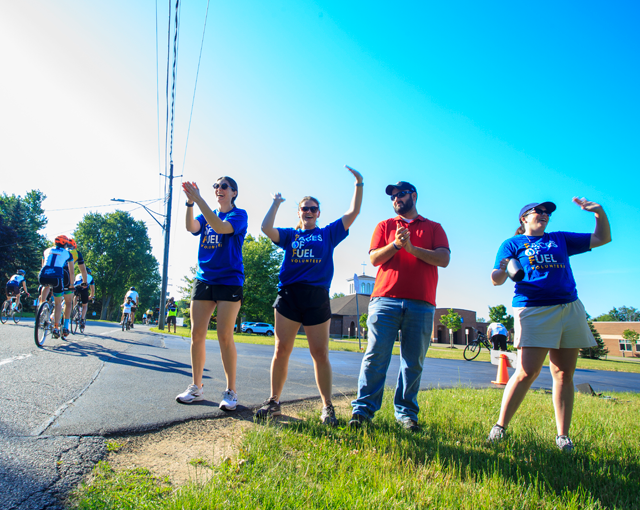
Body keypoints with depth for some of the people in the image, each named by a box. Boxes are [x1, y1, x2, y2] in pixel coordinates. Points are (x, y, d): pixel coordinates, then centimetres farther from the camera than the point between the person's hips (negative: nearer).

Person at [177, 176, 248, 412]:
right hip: (203, 279, 5)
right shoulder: (207, 215, 16)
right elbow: (191, 227, -6)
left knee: (224, 336, -7)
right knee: (197, 334, 2)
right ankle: (196, 387, 15)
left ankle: (231, 391, 4)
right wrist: (190, 202, -20)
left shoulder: (239, 214, 0)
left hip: (229, 280, -5)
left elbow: (220, 227, -21)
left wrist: (198, 199, -23)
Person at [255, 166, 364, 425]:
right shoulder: (289, 234, 16)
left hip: (317, 297, -1)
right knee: (281, 349, 1)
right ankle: (274, 401, 13)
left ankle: (327, 407, 10)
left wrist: (359, 184, 5)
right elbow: (266, 228, 0)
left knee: (320, 353, 0)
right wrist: (276, 203, 9)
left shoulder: (328, 234, 14)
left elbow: (353, 213, 8)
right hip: (288, 294, 1)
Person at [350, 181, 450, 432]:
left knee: (413, 362, 3)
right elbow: (374, 258, 5)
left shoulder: (433, 228, 16)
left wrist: (412, 248, -9)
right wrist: (396, 244, -11)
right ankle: (363, 408, 1)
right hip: (385, 300, 0)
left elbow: (443, 259, 0)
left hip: (421, 304, 1)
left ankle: (406, 412, 14)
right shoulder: (384, 226, 18)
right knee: (375, 356, -5)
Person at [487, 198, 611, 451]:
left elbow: (602, 239, 27)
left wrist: (600, 212, 11)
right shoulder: (512, 243, 9)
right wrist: (500, 273, -26)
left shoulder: (560, 239, 22)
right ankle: (500, 427, -3)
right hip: (533, 310, -5)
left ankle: (562, 436, 13)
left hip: (570, 308, 5)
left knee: (564, 374, 5)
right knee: (527, 372, -14)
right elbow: (497, 279, -3)